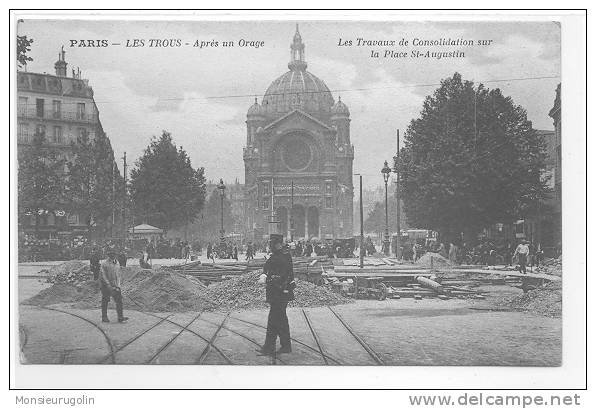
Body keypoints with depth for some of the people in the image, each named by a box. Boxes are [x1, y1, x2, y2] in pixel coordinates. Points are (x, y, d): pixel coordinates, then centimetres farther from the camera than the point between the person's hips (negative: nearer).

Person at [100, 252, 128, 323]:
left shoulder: (117, 265, 12)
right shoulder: (104, 264, -7)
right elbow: (104, 276, -12)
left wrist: (118, 286, 1)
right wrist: (109, 286, -18)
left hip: (114, 285, 5)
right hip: (105, 285, -5)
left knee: (119, 299, -6)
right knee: (105, 301, 3)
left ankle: (120, 317, -9)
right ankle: (104, 317, 15)